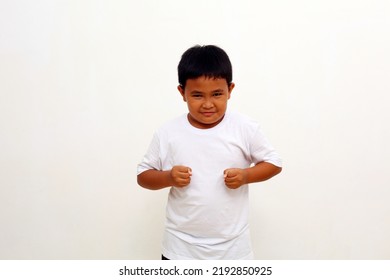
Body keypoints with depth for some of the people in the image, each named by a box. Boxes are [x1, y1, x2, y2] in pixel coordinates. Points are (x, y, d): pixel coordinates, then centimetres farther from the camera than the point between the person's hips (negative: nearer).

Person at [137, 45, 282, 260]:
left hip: (232, 247, 0)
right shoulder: (167, 134, -8)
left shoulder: (245, 129, -10)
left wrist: (245, 175, -18)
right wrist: (168, 177, -20)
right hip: (181, 247, 1)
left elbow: (273, 163, 1)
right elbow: (143, 175, 0)